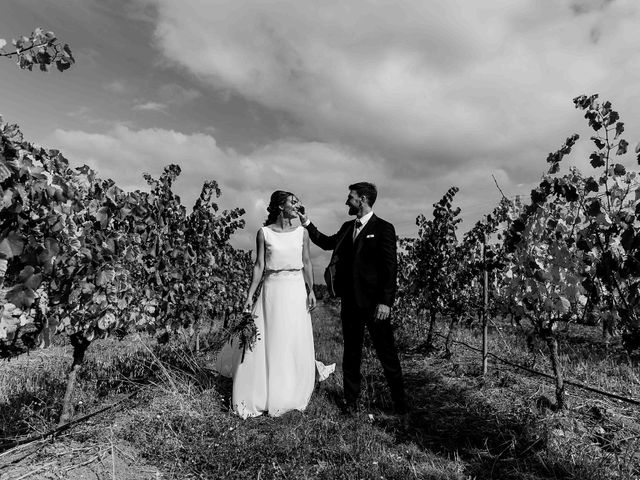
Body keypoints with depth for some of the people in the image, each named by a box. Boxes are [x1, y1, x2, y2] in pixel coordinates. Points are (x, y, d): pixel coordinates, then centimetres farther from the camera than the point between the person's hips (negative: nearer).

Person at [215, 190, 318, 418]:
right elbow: (259, 265, -1)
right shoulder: (264, 233, -1)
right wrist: (250, 295, -4)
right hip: (272, 290, -2)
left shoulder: (302, 232, 5)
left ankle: (291, 395, 27)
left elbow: (306, 263, 6)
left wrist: (311, 290, -2)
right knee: (265, 342, 2)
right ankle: (260, 395, 20)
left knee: (296, 345, 7)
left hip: (296, 291, 2)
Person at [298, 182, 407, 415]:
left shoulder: (383, 228, -7)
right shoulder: (347, 227, 13)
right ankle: (351, 400, 27)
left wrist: (386, 301, -17)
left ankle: (399, 401, 23)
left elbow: (390, 267, -11)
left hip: (374, 302, -6)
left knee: (386, 352, 5)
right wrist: (307, 224, 17)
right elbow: (327, 242, 25)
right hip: (350, 301, 6)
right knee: (351, 352, 13)